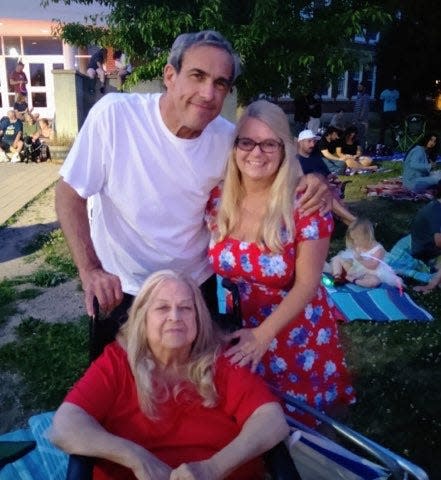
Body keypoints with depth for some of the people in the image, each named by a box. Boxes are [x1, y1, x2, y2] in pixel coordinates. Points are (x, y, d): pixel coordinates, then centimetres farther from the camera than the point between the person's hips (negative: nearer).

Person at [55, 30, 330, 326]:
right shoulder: (114, 114, -23)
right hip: (121, 290, -3)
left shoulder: (227, 137, -13)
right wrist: (90, 270, -27)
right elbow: (70, 194, -16)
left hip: (198, 285, 3)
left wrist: (308, 182, -18)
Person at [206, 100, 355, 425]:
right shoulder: (217, 200, -9)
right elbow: (213, 263, 4)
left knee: (299, 420, 16)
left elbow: (307, 284, -17)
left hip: (296, 332, -3)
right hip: (239, 330, 4)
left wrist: (263, 335, -22)